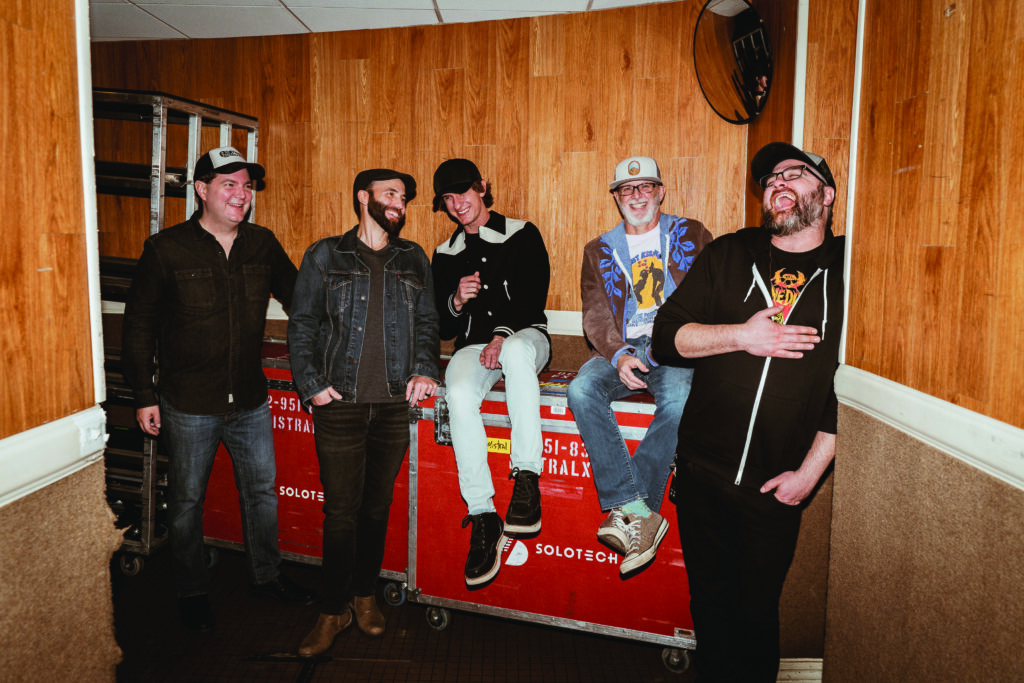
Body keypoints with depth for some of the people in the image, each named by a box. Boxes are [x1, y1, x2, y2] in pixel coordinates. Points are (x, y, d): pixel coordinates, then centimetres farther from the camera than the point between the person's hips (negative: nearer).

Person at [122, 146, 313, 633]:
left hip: (250, 400, 3)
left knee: (261, 491, 15)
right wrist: (145, 396, -5)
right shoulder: (165, 249, -8)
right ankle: (192, 593, 32)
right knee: (187, 500, 12)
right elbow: (139, 327, -4)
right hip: (188, 404, -3)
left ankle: (266, 575, 35)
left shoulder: (262, 245, 1)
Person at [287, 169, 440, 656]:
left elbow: (427, 322, 14)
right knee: (340, 510, 1)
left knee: (377, 505, 11)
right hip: (339, 402, -2)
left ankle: (364, 593, 31)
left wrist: (425, 369, -2)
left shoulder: (413, 260, 14)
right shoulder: (325, 256, 7)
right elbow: (302, 325, 5)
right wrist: (311, 383, -6)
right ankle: (334, 611, 18)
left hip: (395, 402, 2)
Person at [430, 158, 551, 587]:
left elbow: (533, 297, -1)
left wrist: (503, 337, -15)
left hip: (524, 335, -2)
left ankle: (527, 477, -36)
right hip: (473, 345, 2)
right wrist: (457, 300, -7)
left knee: (516, 351, -40)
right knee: (458, 394, -32)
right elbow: (442, 328, 15)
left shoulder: (522, 234, 8)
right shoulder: (446, 255, 17)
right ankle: (483, 516, -27)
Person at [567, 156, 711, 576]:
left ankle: (626, 514, -29)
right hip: (622, 349, 2)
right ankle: (641, 515, -32)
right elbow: (595, 316, 8)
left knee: (679, 398, -36)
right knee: (582, 390, -30)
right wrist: (619, 355, -13)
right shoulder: (598, 251, 19)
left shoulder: (692, 235, 16)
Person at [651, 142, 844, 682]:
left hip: (776, 485, -1)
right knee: (709, 602, 16)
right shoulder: (728, 255, 4)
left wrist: (810, 471, -7)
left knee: (754, 613, 12)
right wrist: (741, 336, -15)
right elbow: (666, 335, 0)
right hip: (702, 472, 2)